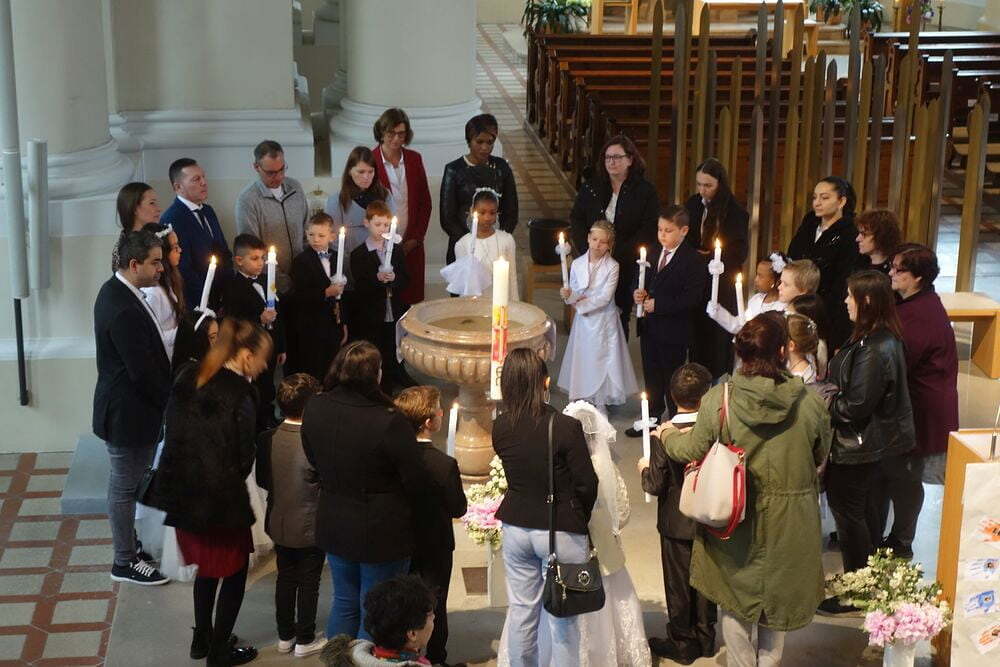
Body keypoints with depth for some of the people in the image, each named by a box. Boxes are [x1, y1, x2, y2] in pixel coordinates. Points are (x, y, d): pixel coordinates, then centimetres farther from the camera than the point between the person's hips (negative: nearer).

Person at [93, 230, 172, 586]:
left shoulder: (117, 291, 4)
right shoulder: (124, 310, -29)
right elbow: (143, 372, -26)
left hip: (126, 408, 10)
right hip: (128, 415, -10)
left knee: (125, 483, 23)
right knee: (125, 487, 6)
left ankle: (128, 541, 38)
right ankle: (125, 562, 20)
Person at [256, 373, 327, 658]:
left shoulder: (266, 439, -11)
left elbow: (261, 480, 1)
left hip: (279, 525, 5)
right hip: (310, 528, -5)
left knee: (285, 578, 20)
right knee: (309, 583, 12)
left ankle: (285, 635, 33)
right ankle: (305, 640, 25)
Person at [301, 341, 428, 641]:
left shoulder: (314, 409, -9)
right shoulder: (389, 422, -28)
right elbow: (416, 483, -20)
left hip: (333, 524, 6)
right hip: (381, 533, -6)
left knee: (344, 603, 23)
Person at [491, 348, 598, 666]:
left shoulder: (500, 428, -7)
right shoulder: (566, 427, -21)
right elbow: (587, 484, -14)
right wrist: (580, 519, 6)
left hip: (516, 529, 4)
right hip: (561, 531, -4)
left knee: (521, 611, 16)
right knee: (563, 617, 8)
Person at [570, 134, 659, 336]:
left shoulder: (646, 191, -2)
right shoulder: (591, 188, 8)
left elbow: (648, 231, -7)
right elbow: (576, 220, 9)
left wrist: (618, 254, -13)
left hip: (627, 267, -2)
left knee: (621, 317, 4)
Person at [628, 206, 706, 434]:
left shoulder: (692, 260, -14)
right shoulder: (654, 255, 8)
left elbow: (692, 298, -21)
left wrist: (658, 304, -23)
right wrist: (641, 293, -3)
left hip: (673, 331, -7)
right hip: (649, 327, 7)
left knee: (672, 377, 5)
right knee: (651, 374, 17)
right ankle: (653, 417, 32)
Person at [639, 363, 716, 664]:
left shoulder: (662, 436, -21)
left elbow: (655, 486, -18)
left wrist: (644, 470, 2)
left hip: (676, 523, -2)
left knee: (678, 583, 13)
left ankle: (682, 643, 26)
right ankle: (705, 638, 33)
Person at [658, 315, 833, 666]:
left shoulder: (717, 400, -19)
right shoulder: (811, 402, -15)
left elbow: (694, 449, -6)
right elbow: (820, 455, 1)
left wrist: (667, 435, 16)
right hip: (789, 519, 1)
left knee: (735, 597, 20)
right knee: (776, 593, 23)